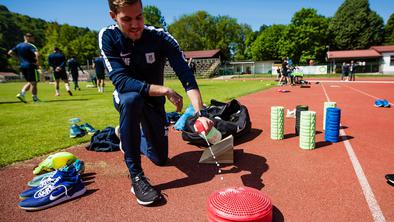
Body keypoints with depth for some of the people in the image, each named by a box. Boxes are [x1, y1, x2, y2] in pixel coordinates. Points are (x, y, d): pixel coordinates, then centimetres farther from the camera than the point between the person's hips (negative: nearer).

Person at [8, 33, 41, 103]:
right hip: (31, 66, -7)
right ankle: (35, 99, 3)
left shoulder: (18, 45, 13)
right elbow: (36, 54, -27)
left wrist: (18, 56, 19)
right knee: (33, 82, -1)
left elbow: (10, 53, 14)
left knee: (30, 82, 19)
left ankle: (21, 93, 2)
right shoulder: (31, 46, -10)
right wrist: (37, 61, -14)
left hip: (22, 66, 8)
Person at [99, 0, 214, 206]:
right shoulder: (108, 37, -20)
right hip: (125, 99, -1)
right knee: (132, 98, -40)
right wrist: (165, 91, -37)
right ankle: (136, 176, -26)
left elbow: (186, 77, -30)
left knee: (160, 158, 4)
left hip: (154, 101, 2)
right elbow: (120, 81, -30)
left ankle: (131, 136, 37)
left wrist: (201, 114, -44)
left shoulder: (161, 38, -21)